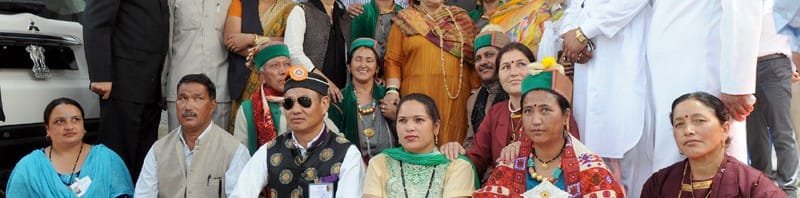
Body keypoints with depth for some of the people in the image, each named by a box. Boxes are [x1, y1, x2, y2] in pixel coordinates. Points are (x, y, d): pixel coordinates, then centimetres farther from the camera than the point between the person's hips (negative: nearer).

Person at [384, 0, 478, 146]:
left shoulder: (461, 18, 14)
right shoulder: (404, 20, 9)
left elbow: (473, 56, 11)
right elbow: (393, 60, 5)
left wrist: (476, 90, 3)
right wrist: (392, 90, -8)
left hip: (455, 96, 2)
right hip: (417, 95, -1)